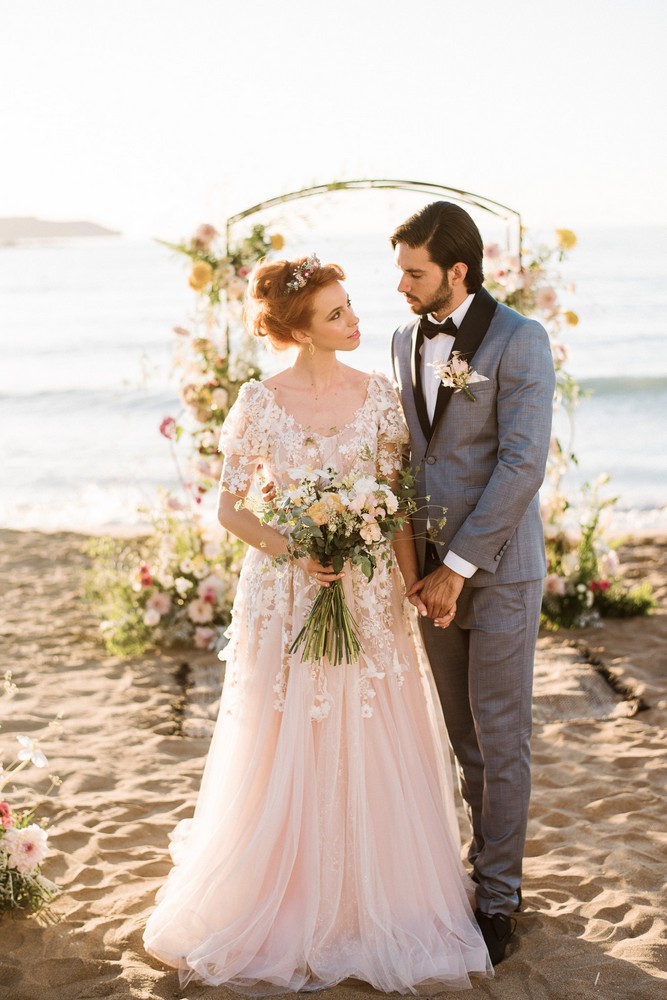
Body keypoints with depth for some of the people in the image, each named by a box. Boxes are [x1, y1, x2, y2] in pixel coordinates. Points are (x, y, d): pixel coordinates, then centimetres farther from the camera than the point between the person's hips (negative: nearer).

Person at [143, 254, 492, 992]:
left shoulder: (378, 394, 0)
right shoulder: (260, 403, -7)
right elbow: (229, 507, -2)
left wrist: (413, 585, -6)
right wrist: (289, 547, -17)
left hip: (370, 594, 2)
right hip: (286, 598, -2)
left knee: (371, 756, 8)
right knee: (286, 758, 7)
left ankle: (372, 899, 26)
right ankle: (287, 905, 26)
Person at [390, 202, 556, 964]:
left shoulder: (518, 341, -13)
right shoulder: (407, 339, 8)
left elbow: (522, 463, -18)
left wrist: (457, 568, -18)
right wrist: (411, 554, 2)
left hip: (497, 565, -5)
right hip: (431, 564, 6)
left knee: (500, 733, 3)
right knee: (462, 730, 13)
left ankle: (498, 893, 15)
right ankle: (486, 852, 29)